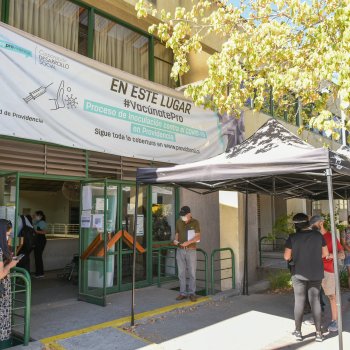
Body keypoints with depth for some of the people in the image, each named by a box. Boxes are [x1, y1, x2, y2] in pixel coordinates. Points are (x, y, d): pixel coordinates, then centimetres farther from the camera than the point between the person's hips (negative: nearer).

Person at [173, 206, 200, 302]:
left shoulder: (195, 222, -7)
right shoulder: (178, 222, 4)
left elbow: (198, 237, -13)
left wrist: (188, 242, -27)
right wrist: (175, 240, -10)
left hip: (191, 251, -3)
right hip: (180, 250, 3)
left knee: (192, 273, 1)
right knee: (181, 273, 5)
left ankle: (192, 293, 11)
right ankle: (183, 293, 13)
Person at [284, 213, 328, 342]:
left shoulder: (292, 237, -11)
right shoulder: (318, 235, -4)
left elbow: (287, 256, -8)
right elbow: (325, 253, 4)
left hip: (299, 274, -2)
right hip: (316, 274, 2)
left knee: (299, 301, 8)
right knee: (315, 301, 9)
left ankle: (298, 331, 15)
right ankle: (318, 332, 9)